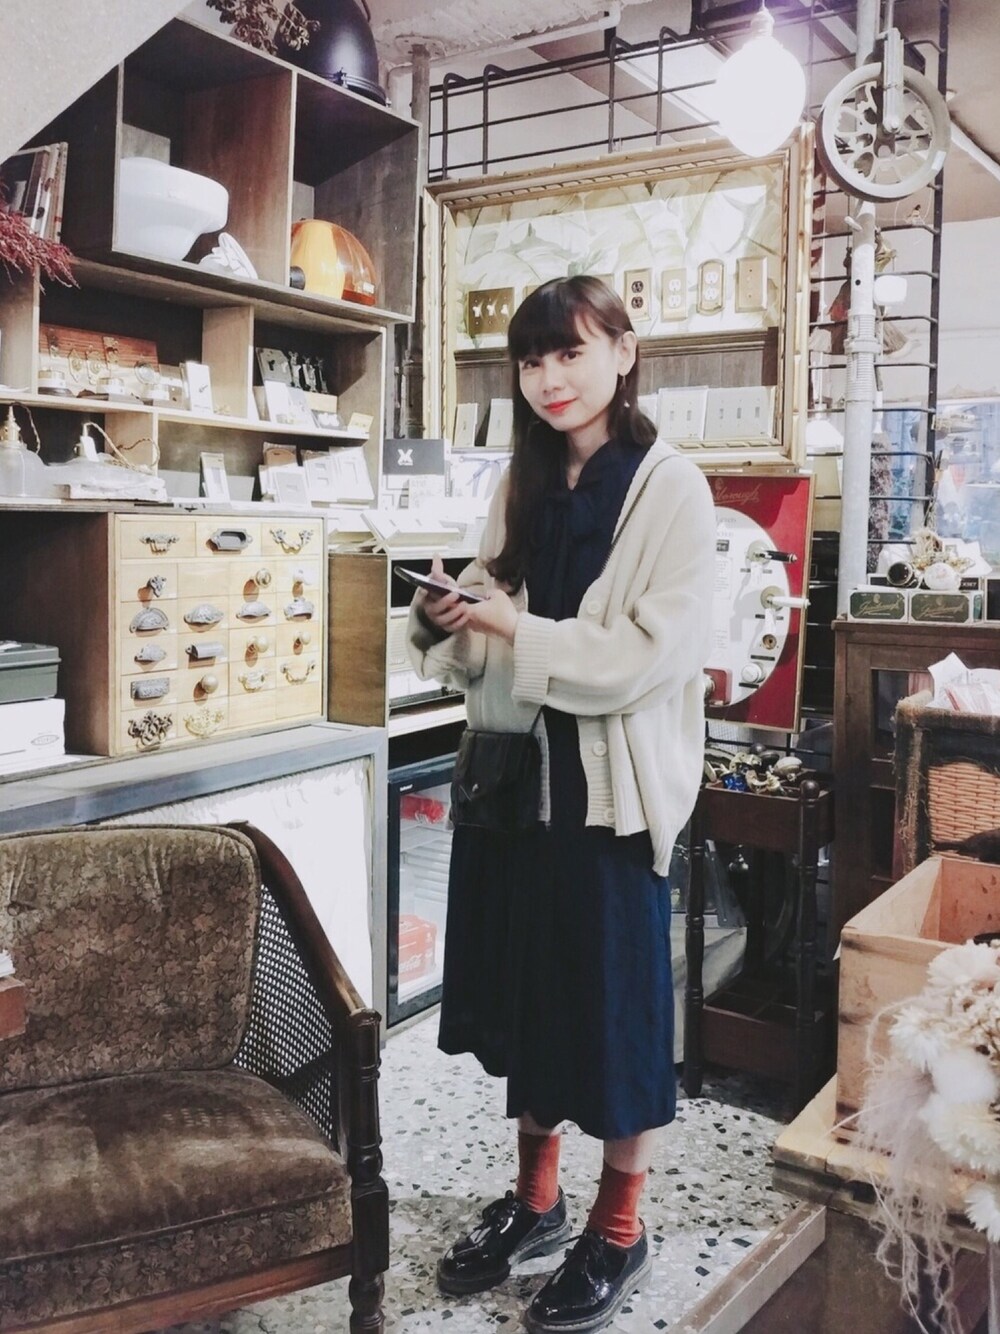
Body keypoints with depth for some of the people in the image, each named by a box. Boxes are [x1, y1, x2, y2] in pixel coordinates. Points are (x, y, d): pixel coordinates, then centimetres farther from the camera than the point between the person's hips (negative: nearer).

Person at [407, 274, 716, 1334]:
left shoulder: (669, 489, -9)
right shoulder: (524, 487, 10)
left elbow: (653, 654, -18)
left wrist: (511, 627, -20)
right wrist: (447, 623, -7)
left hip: (614, 782, -6)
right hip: (515, 767, 6)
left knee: (616, 997, 7)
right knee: (525, 986, 16)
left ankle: (617, 1229, 27)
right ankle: (534, 1199, 36)